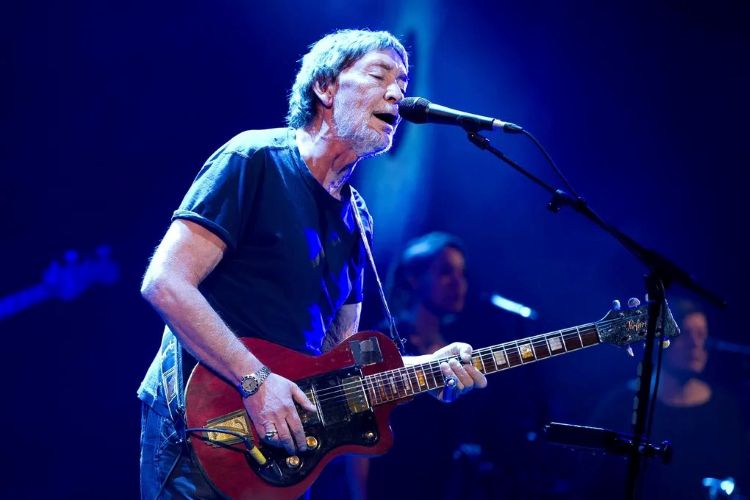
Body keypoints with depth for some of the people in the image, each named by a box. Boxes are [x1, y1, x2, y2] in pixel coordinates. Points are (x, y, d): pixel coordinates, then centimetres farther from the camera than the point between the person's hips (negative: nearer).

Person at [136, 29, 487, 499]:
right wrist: (257, 380, -23)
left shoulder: (355, 217, 12)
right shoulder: (256, 160, -11)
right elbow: (165, 284, -18)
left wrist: (428, 369, -3)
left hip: (281, 438, 8)